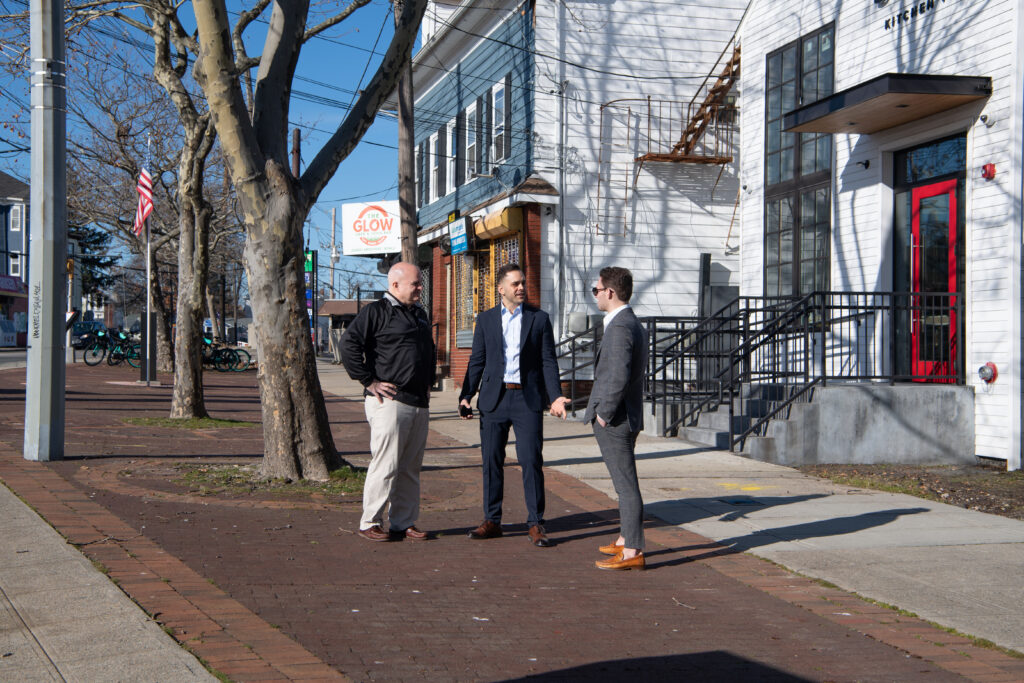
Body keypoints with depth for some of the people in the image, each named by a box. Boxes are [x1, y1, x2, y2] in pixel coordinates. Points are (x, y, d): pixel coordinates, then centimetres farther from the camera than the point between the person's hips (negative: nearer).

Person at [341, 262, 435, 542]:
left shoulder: (419, 314, 20)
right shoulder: (376, 312, -6)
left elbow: (429, 349, 36)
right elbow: (349, 343, -14)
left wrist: (428, 381, 23)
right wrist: (368, 381, -15)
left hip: (419, 403, 8)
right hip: (389, 401, -8)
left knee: (410, 467, 9)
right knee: (386, 465, -8)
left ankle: (404, 523, 16)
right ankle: (370, 524, 1)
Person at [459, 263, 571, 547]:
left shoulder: (539, 318, 5)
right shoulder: (486, 319, 9)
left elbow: (548, 362, 3)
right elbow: (477, 361, 10)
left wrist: (555, 396, -10)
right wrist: (466, 396, 0)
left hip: (528, 398, -2)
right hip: (494, 398, 2)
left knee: (531, 461, -5)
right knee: (491, 460, 5)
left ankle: (536, 524, 1)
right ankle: (491, 521, 15)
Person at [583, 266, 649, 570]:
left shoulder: (620, 327, -19)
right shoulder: (634, 324, 14)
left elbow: (618, 377, -27)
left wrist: (604, 414, -17)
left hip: (613, 420, -10)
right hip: (624, 419, 11)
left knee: (626, 485, -6)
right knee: (624, 483, 20)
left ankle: (632, 552, -2)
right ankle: (626, 540, 32)